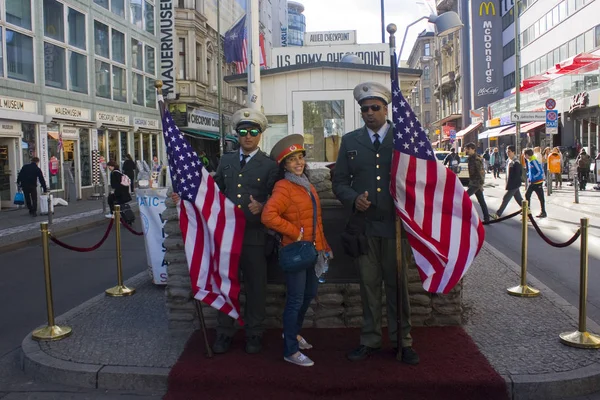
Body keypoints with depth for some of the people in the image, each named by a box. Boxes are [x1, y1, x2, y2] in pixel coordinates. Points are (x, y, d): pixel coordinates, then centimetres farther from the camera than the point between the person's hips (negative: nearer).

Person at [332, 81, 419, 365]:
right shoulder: (350, 141, 9)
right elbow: (339, 182, 8)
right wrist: (353, 199, -11)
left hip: (395, 223, -1)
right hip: (364, 225, 2)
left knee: (397, 284, 7)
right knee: (369, 284, 9)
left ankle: (402, 341, 20)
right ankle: (370, 340, 20)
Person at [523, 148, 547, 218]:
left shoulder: (534, 161, -20)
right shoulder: (529, 161, 7)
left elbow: (540, 171, -22)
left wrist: (533, 177, -22)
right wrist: (527, 176, 8)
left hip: (538, 182, -9)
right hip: (532, 182, 9)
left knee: (541, 197, 1)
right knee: (527, 195, 10)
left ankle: (543, 213, 11)